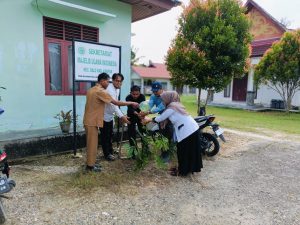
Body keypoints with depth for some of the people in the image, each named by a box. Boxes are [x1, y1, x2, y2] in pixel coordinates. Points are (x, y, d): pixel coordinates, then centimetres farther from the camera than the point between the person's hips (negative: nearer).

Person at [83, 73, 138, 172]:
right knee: (92, 143, 0)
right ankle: (90, 165, 10)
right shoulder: (101, 91, -17)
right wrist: (131, 103, -11)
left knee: (91, 142, 16)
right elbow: (116, 102, -18)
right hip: (92, 121, -10)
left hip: (89, 120, 10)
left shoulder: (92, 90, 12)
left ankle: (90, 162, 26)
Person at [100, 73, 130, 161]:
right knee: (105, 136, 3)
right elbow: (113, 105, -35)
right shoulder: (109, 89, -25)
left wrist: (121, 115, 2)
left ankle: (110, 151, 33)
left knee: (110, 135, 18)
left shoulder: (117, 89, 4)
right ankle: (107, 154, 16)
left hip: (110, 115, 9)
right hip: (104, 115, -9)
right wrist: (121, 116, -41)